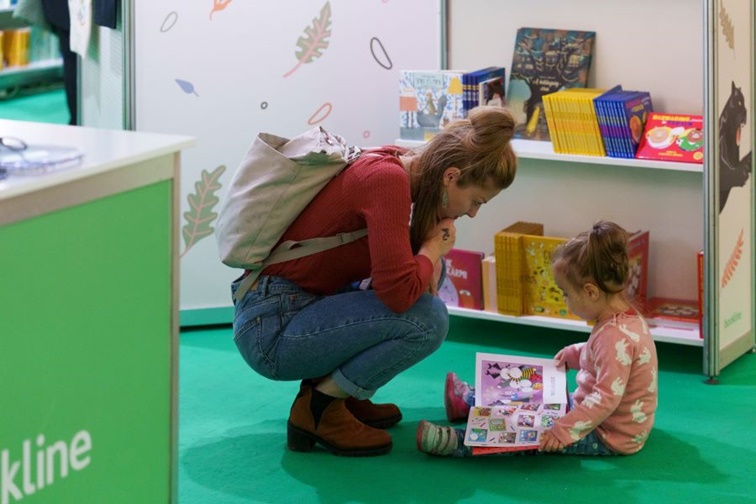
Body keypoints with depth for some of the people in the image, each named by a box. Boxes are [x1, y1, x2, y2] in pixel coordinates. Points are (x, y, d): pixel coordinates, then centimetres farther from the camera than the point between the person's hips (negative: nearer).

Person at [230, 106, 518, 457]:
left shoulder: (399, 164, 5)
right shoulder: (388, 179, -22)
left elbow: (399, 256, 23)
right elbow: (398, 292, -28)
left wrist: (430, 257, 0)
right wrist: (435, 247, -9)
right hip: (272, 331, -10)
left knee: (425, 269, 14)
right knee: (427, 320, -20)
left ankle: (331, 384, 12)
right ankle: (318, 408, -4)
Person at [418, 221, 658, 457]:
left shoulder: (615, 337, -31)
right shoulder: (627, 318, 2)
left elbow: (607, 398, -35)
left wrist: (564, 430, -36)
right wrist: (574, 353, 14)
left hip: (610, 438, -11)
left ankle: (458, 444, -18)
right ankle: (470, 400, 41)